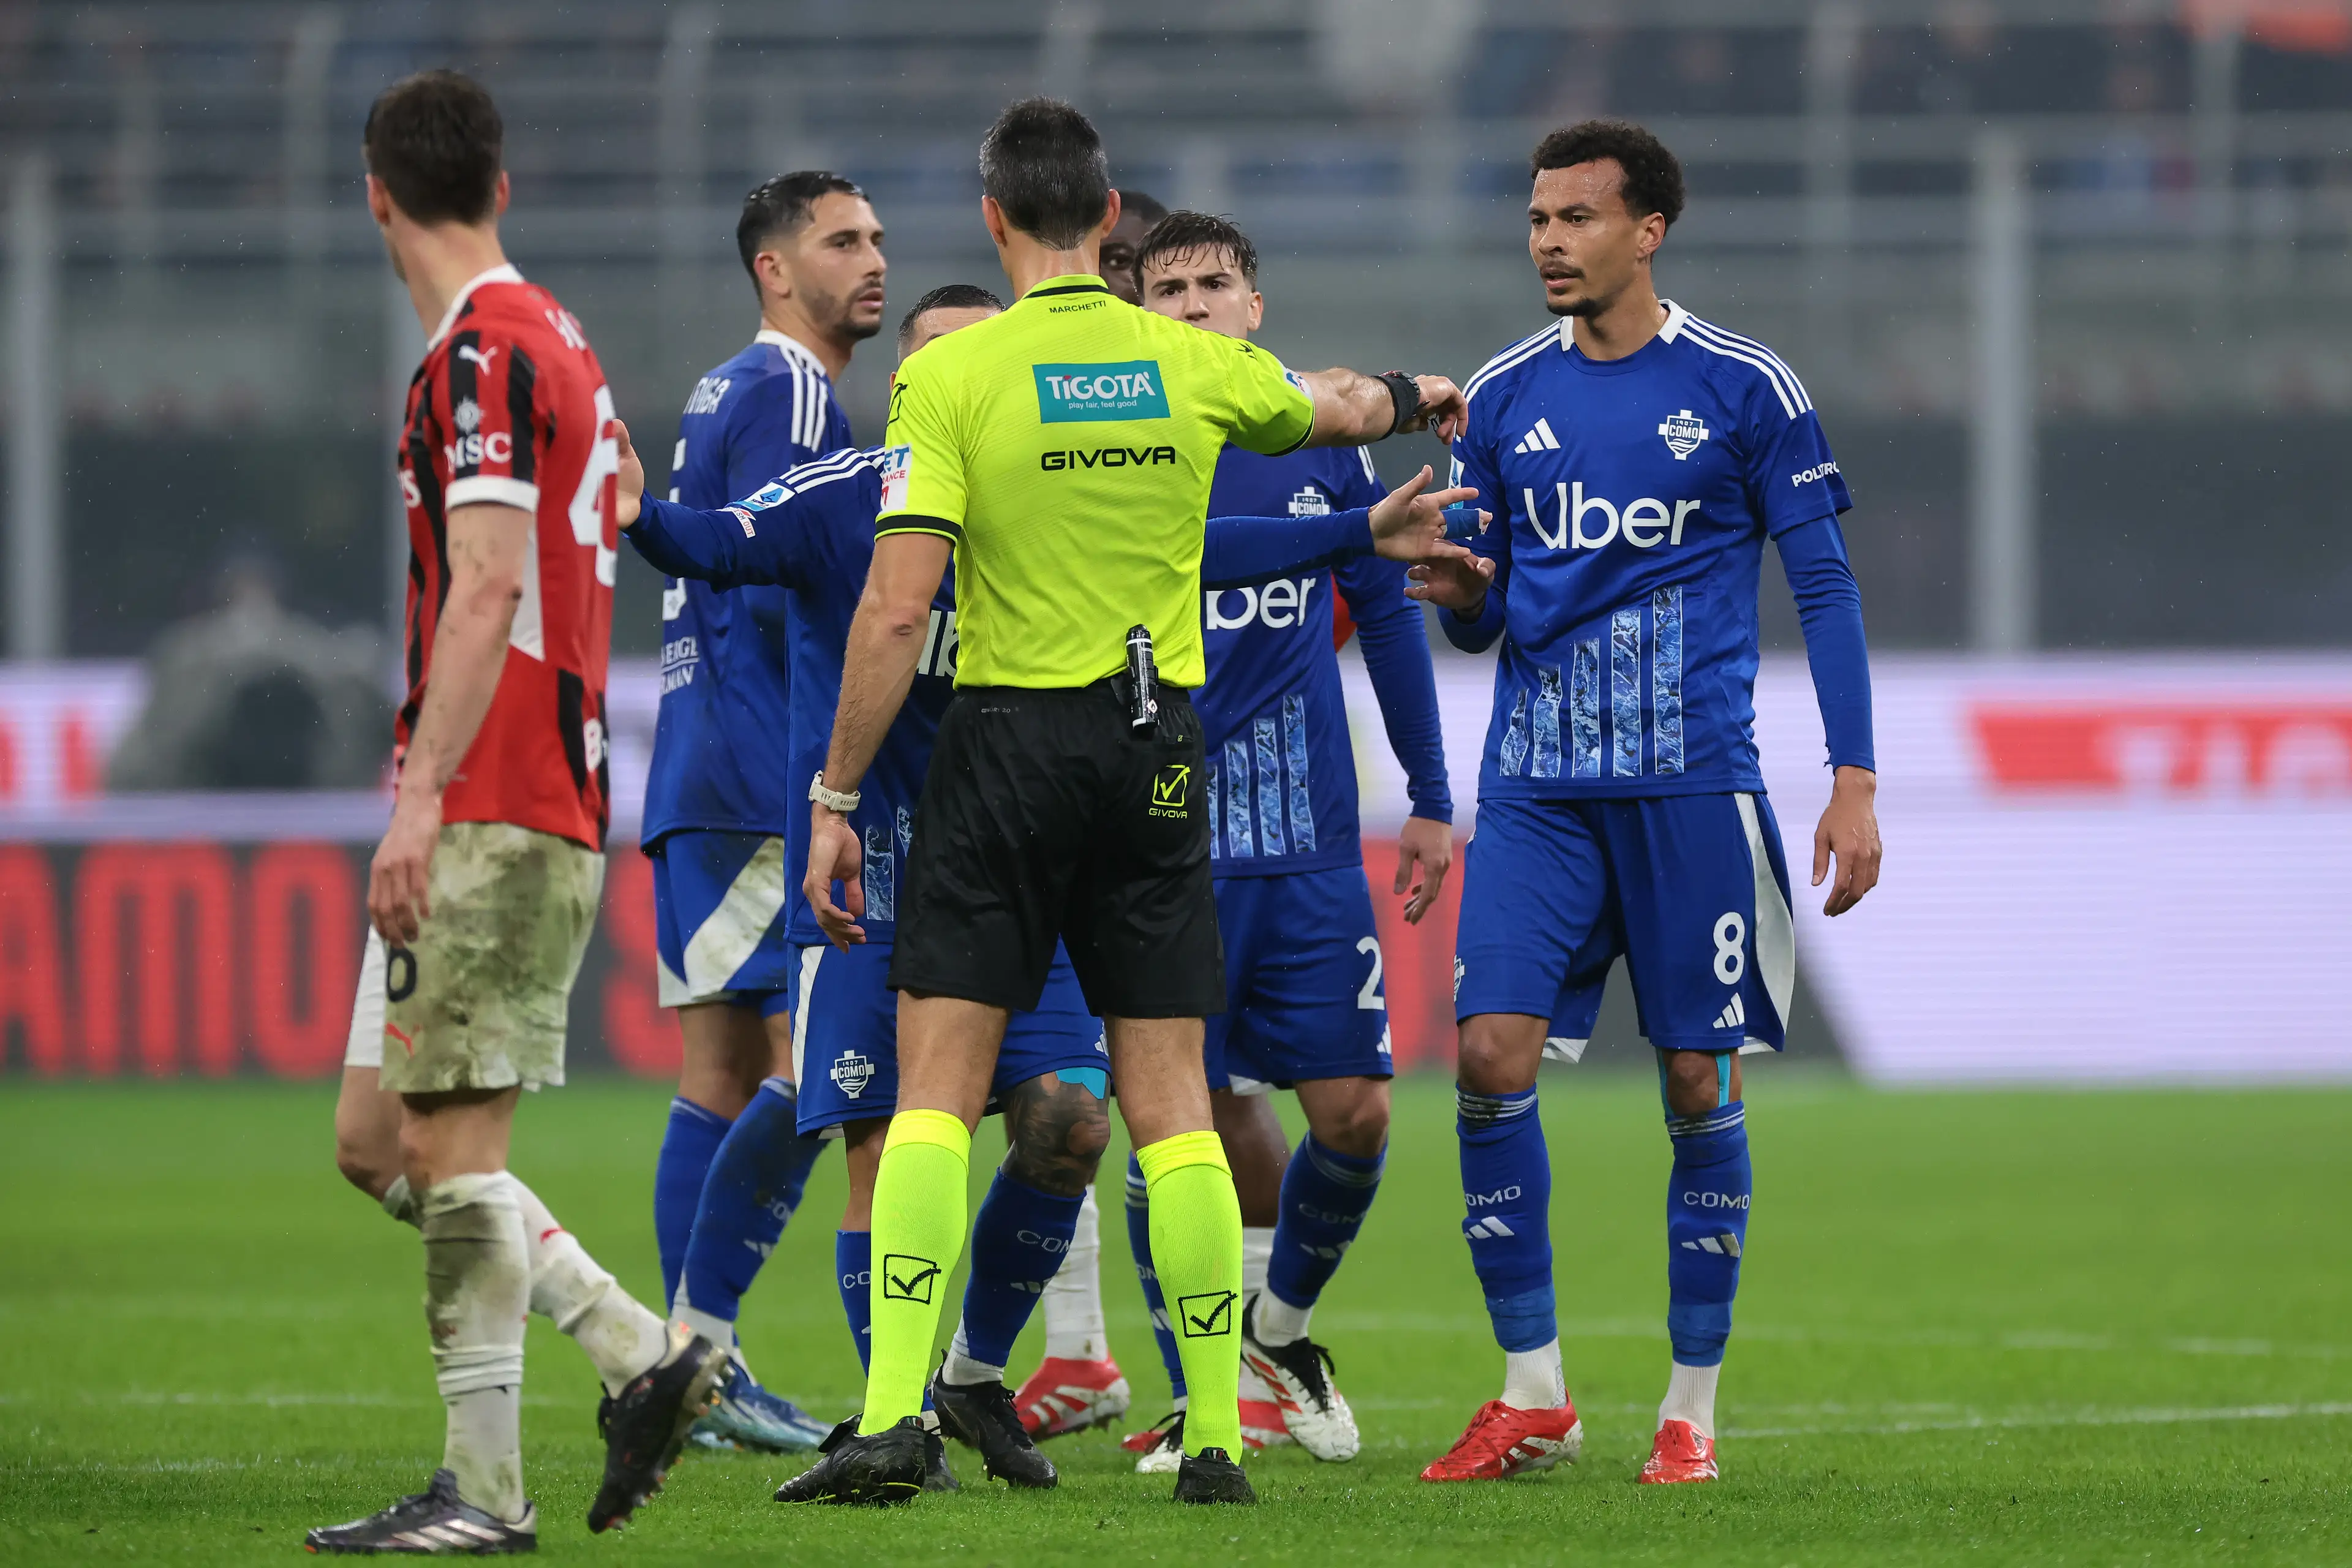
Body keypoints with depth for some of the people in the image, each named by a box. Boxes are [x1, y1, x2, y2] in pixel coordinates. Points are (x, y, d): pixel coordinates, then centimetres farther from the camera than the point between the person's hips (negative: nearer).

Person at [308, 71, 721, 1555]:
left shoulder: (483, 355, -12)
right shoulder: (560, 344, 18)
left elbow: (486, 590, -21)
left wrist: (423, 794, -24)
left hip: (493, 815, -10)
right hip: (546, 803, 10)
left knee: (451, 1140, -8)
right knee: (382, 1138, 10)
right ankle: (645, 1353, 9)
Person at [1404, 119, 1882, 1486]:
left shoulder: (1743, 389, 0)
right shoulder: (1505, 397, 10)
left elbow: (1826, 588, 2)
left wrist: (1855, 782, -4)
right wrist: (1462, 591, -8)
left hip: (1694, 780, -3)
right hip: (1538, 786, 3)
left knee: (1698, 1084, -1)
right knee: (1492, 1052, -10)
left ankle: (1693, 1408, 10)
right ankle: (1533, 1391, 0)